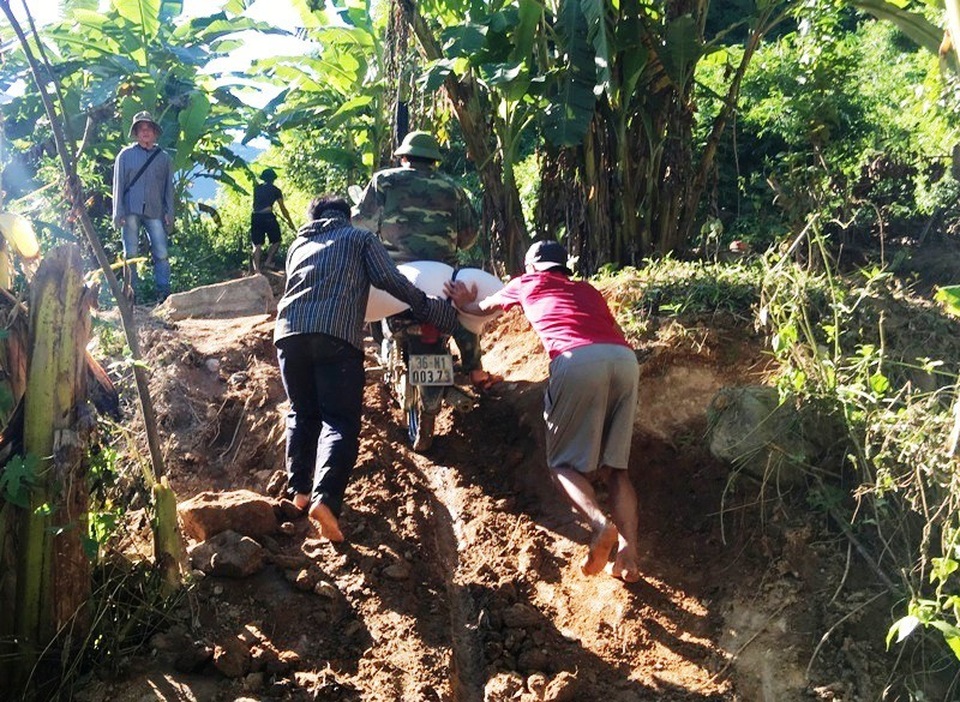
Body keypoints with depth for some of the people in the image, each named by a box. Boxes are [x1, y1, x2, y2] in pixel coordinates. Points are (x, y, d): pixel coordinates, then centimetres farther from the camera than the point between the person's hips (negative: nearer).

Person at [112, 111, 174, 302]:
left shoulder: (164, 158, 13)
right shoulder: (126, 155, 10)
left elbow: (169, 187, 13)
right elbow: (118, 184, 7)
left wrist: (169, 213, 4)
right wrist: (118, 212, -1)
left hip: (155, 212, 1)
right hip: (131, 211, 0)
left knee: (161, 254, -9)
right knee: (130, 254, 0)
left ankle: (164, 292, -8)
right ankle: (130, 293, 3)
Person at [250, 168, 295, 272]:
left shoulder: (257, 188, 17)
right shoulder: (275, 190, 8)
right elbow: (283, 209, 9)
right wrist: (290, 222, 15)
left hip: (255, 217, 4)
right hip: (268, 217, -4)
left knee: (257, 244, 3)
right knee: (276, 241, 16)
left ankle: (256, 269, -5)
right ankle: (268, 261, 4)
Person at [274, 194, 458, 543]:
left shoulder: (298, 244, 31)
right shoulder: (360, 237, 19)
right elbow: (392, 281, 7)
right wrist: (434, 309, 14)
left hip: (289, 328, 4)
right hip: (337, 333, -4)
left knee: (303, 414, 21)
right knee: (340, 421, -6)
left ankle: (299, 489, 15)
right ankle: (325, 498, -25)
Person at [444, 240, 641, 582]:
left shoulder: (529, 282, 29)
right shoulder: (587, 289, 36)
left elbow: (483, 307, 48)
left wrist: (463, 303, 69)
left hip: (578, 359, -4)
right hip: (626, 359, 4)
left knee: (565, 462, 7)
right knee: (615, 465, 13)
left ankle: (600, 523, -20)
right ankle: (629, 553, -2)